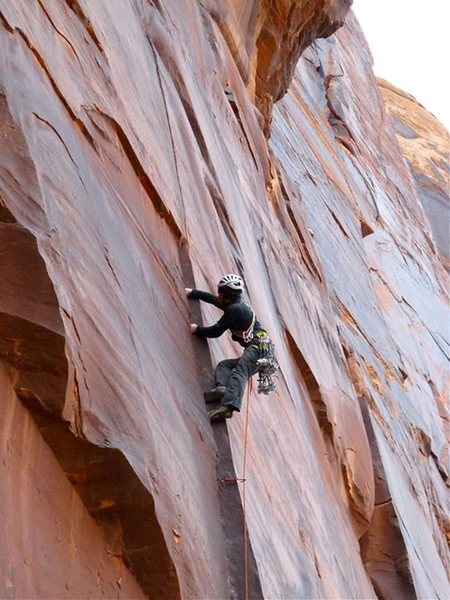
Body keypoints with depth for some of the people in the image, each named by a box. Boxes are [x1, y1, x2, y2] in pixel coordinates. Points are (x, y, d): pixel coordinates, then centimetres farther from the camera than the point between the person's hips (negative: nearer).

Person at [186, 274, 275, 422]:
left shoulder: (235, 309, -6)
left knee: (239, 372, -28)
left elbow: (216, 331, -4)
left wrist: (197, 330, 11)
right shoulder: (236, 304, 24)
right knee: (223, 365, 7)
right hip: (257, 350, 10)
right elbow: (211, 298, 38)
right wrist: (192, 293, 48)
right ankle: (222, 387, -22)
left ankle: (228, 406, -48)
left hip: (258, 346, -10)